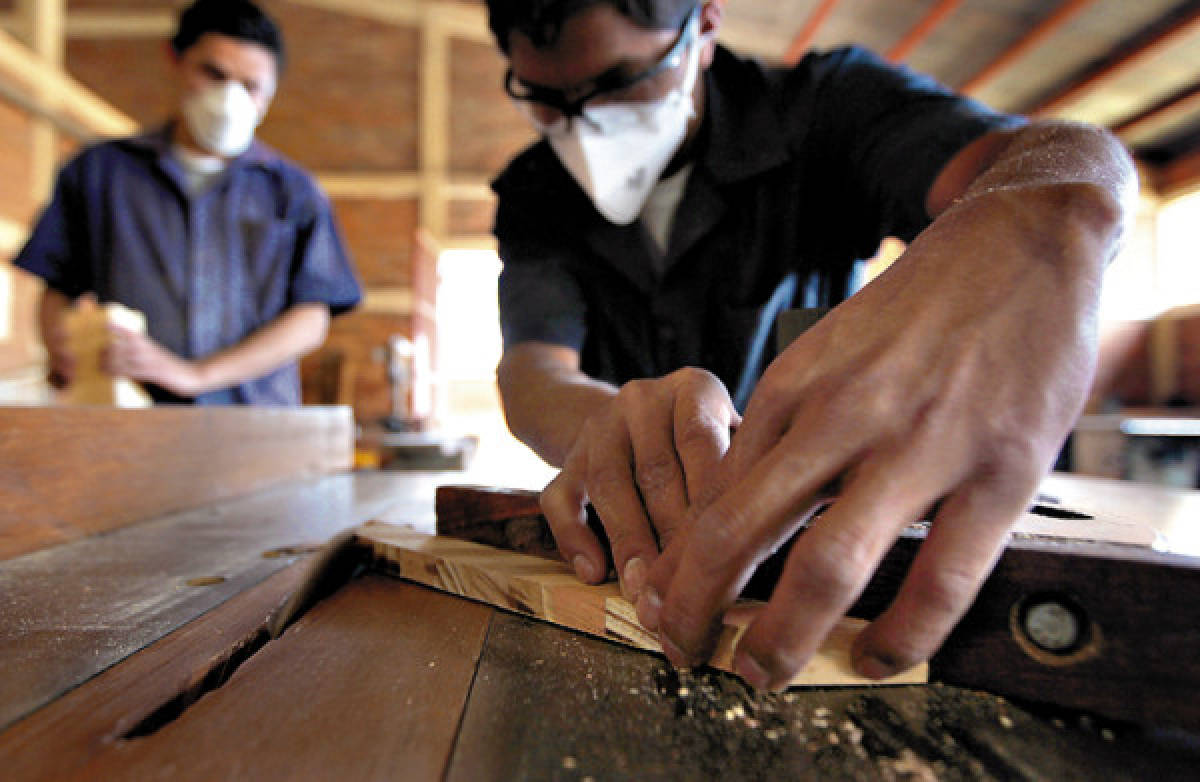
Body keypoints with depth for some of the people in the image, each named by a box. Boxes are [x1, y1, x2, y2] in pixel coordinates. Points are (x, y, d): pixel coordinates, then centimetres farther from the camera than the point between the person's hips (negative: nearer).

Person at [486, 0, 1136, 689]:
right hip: (635, 547, 2)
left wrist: (1047, 218, -49)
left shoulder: (822, 107, -10)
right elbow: (533, 366, -19)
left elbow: (1072, 155, -25)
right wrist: (602, 419, -42)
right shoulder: (532, 197, -4)